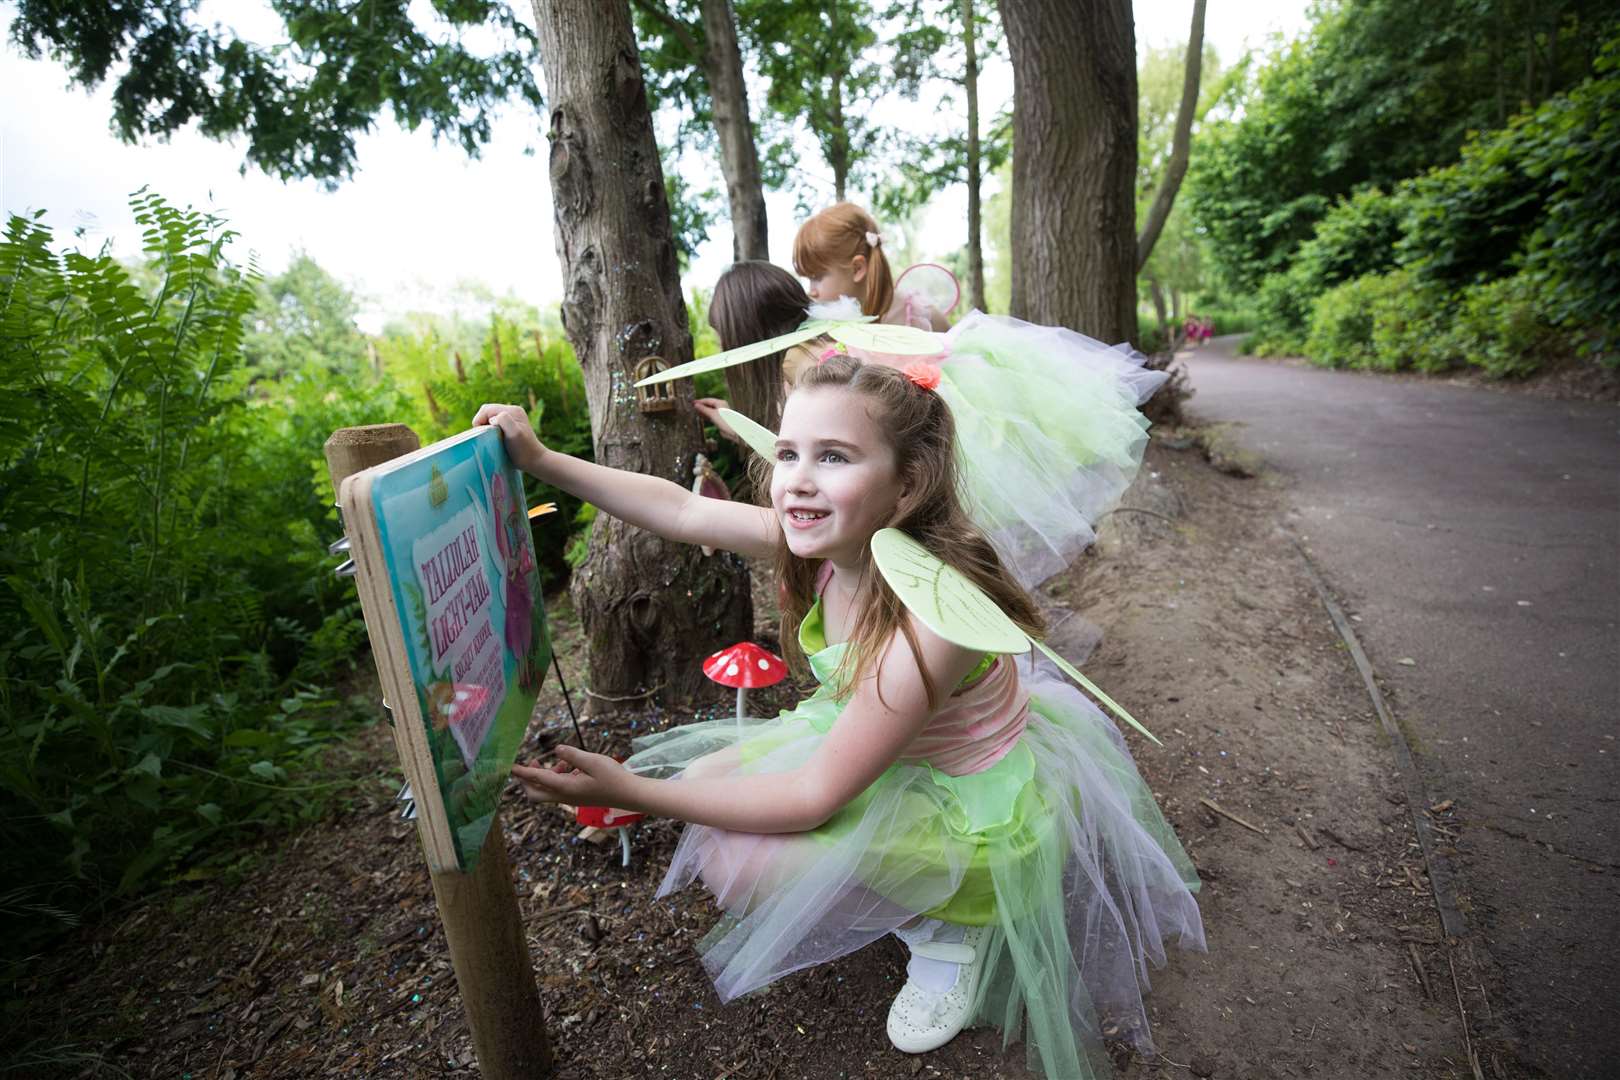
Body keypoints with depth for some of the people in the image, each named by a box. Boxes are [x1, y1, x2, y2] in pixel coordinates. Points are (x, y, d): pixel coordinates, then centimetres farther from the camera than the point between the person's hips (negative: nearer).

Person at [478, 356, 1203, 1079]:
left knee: (740, 853, -21)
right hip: (887, 744, 8)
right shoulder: (845, 533, -17)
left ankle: (947, 938, 3)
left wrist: (631, 791, -29)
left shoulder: (933, 614, -37)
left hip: (977, 803, -7)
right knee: (710, 776, 1)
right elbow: (683, 512, -8)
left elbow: (817, 796, -30)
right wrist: (542, 461, -12)